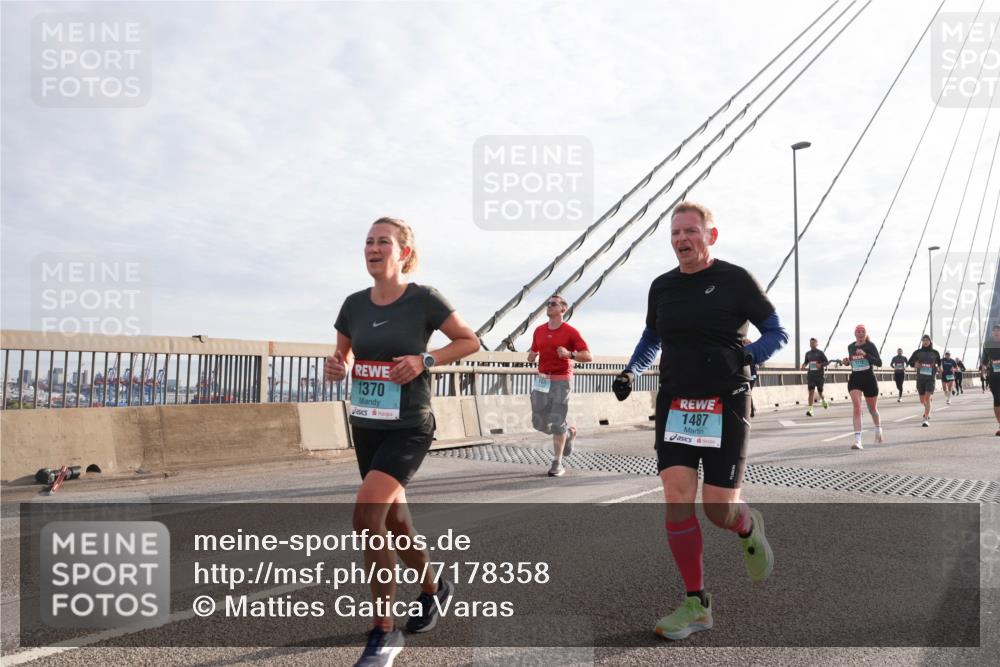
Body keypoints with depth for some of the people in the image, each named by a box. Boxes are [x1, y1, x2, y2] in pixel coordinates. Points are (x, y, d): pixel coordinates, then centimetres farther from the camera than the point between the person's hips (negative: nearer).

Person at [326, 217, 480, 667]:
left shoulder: (423, 299, -10)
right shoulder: (355, 304, 4)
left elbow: (470, 341, -1)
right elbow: (343, 356, 16)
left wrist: (424, 360, -16)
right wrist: (335, 368, -8)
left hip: (408, 428, -6)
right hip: (365, 427, 6)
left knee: (366, 514, -21)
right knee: (393, 519, 16)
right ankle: (432, 588, 43)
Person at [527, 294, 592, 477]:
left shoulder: (571, 332, -7)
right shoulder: (539, 331, 9)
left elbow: (588, 356, -11)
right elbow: (533, 353, 22)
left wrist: (569, 354, -26)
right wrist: (531, 357, 0)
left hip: (561, 381, -5)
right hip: (542, 380, 5)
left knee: (557, 423, -7)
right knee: (539, 423, 6)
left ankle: (558, 464, 8)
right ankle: (568, 433, 35)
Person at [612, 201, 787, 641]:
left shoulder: (735, 280, -4)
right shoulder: (662, 287, 9)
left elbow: (777, 333, 1)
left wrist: (744, 357, -18)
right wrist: (630, 371, 7)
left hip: (725, 404, -3)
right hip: (675, 403, 4)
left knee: (718, 510, -5)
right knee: (677, 499, -7)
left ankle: (749, 526, 35)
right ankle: (696, 605, 7)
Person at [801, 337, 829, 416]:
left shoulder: (820, 353, -1)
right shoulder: (808, 353, 9)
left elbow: (826, 362, 0)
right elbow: (806, 362, 22)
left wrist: (821, 364, -20)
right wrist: (804, 365, 0)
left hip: (819, 375, -2)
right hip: (811, 375, 2)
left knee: (820, 391, 8)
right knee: (811, 391, -9)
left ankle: (824, 401, 43)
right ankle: (810, 409, -13)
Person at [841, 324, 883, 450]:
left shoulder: (870, 346, -5)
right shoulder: (850, 347, 7)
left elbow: (879, 362, -13)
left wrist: (865, 354, -26)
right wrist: (847, 361, 1)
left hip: (869, 378, -2)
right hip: (854, 379, 2)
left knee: (872, 409, 16)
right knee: (856, 408, -16)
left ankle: (878, 431, 46)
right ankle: (857, 440, -22)